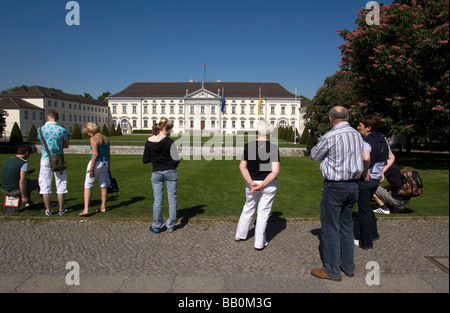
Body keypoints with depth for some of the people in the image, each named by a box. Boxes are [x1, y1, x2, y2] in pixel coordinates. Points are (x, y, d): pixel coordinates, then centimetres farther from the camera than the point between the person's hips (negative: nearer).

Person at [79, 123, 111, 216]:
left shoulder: (93, 139, -12)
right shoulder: (105, 138, 10)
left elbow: (95, 154, -20)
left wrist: (91, 168, -17)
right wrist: (108, 167, 19)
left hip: (96, 163, -7)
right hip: (105, 163, 7)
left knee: (87, 186, 0)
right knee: (103, 186, 15)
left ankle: (86, 209, -5)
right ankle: (103, 207, 23)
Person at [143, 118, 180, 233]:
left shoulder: (149, 142, -2)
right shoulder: (169, 142, -13)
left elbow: (145, 160, 3)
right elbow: (176, 159, -16)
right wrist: (173, 164, 5)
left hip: (156, 173, 3)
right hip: (170, 172, -2)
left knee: (157, 200, 10)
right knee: (172, 199, 10)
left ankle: (156, 227, 18)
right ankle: (171, 226, 17)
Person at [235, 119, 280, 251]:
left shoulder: (248, 146, -6)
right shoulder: (274, 148, -13)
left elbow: (242, 167, -10)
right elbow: (275, 171, -20)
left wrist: (251, 183, -16)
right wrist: (262, 185, -20)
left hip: (251, 183, 3)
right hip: (269, 185, -2)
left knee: (248, 209, 23)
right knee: (263, 213, 9)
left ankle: (240, 234, 36)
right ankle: (259, 243, 18)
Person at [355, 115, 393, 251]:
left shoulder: (366, 142, -20)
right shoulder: (383, 140, 8)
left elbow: (366, 158, -40)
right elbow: (391, 157, 20)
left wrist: (365, 172, -25)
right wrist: (382, 171, 15)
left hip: (365, 180, -9)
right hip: (376, 179, 9)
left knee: (364, 210, 4)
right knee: (367, 206, 26)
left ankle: (366, 242, 15)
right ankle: (373, 233, 38)